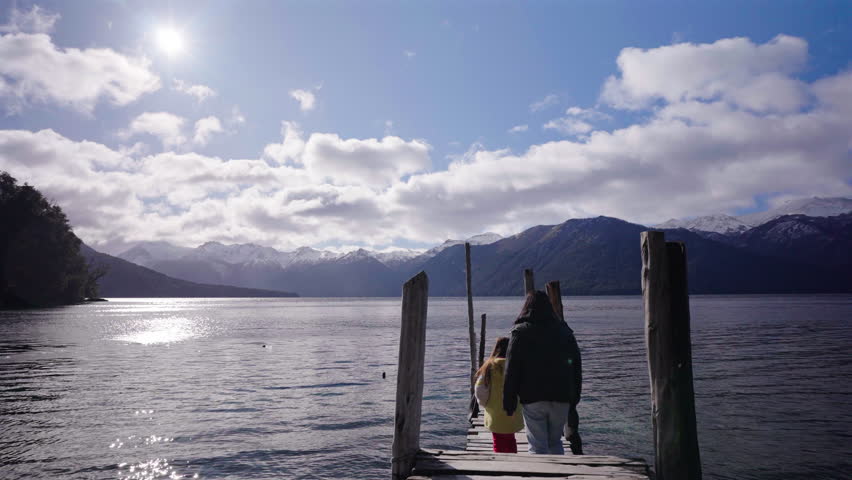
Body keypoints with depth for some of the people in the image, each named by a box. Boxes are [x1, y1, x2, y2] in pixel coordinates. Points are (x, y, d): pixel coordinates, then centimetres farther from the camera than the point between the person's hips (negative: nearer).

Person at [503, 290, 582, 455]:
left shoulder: (520, 333, -3)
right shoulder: (564, 331, 8)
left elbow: (511, 370, -7)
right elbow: (577, 368, 11)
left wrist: (509, 401, -2)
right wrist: (574, 399, 17)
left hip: (532, 398, -4)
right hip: (561, 398, 4)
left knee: (538, 446, 3)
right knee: (555, 442, 19)